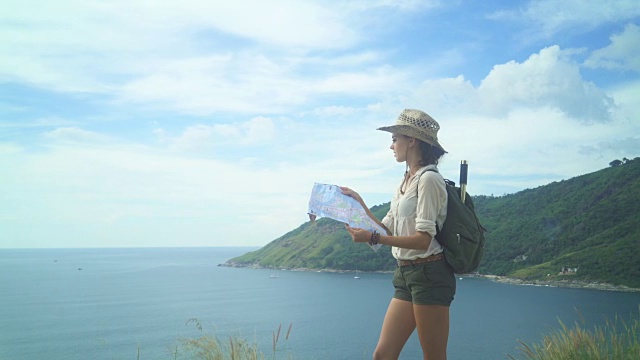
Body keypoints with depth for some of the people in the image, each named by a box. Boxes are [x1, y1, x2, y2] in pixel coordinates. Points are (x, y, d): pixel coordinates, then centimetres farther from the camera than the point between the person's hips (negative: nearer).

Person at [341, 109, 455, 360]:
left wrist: (372, 238, -21)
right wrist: (360, 205, 10)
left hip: (429, 275, -9)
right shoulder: (406, 182, 17)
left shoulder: (428, 179, -11)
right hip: (406, 275, 9)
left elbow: (423, 239, -18)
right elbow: (388, 230, 16)